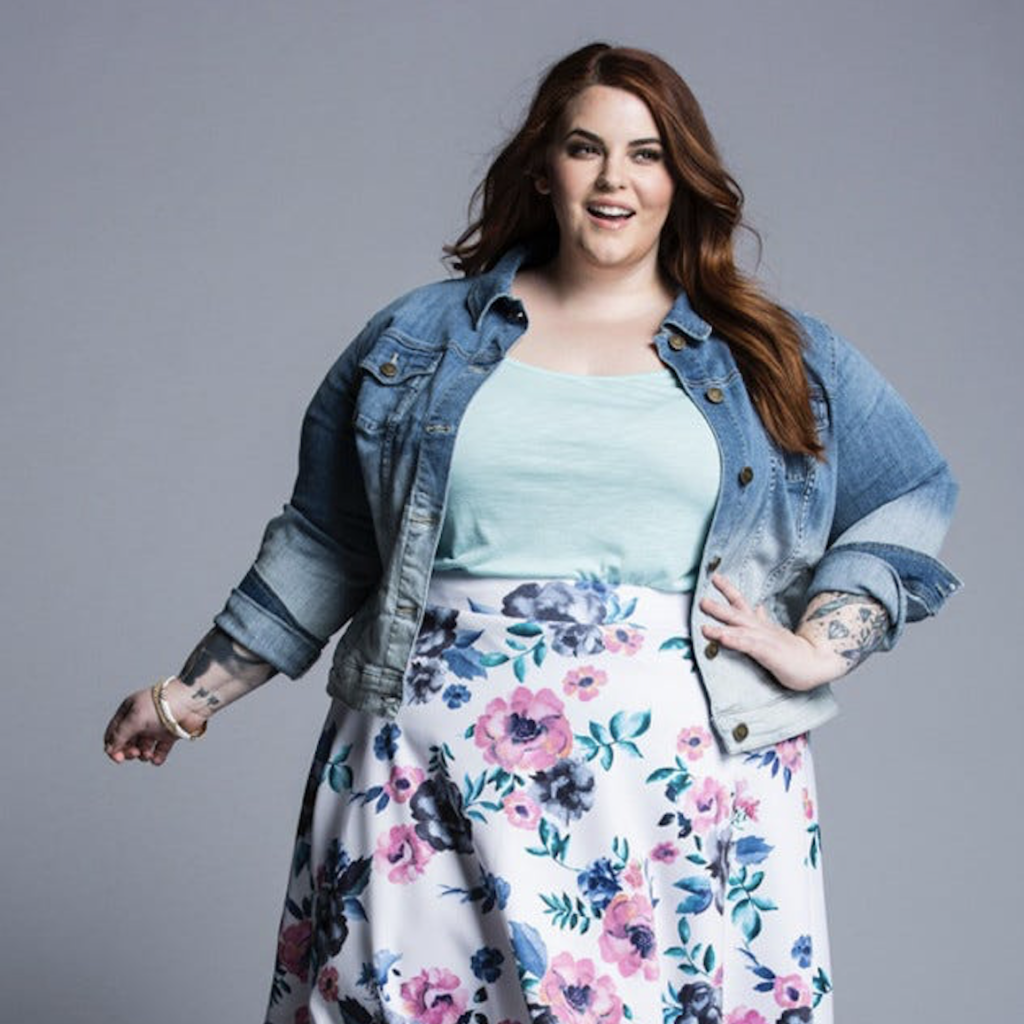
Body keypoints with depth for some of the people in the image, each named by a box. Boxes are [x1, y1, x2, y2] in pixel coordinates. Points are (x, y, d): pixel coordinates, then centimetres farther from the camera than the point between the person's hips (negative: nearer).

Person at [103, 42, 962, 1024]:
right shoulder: (419, 337, 12)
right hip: (435, 765, 0)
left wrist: (817, 649, -1)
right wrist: (195, 691, 14)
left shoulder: (782, 357, 12)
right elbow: (322, 546, 15)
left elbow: (910, 500, 13)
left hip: (685, 767, 0)